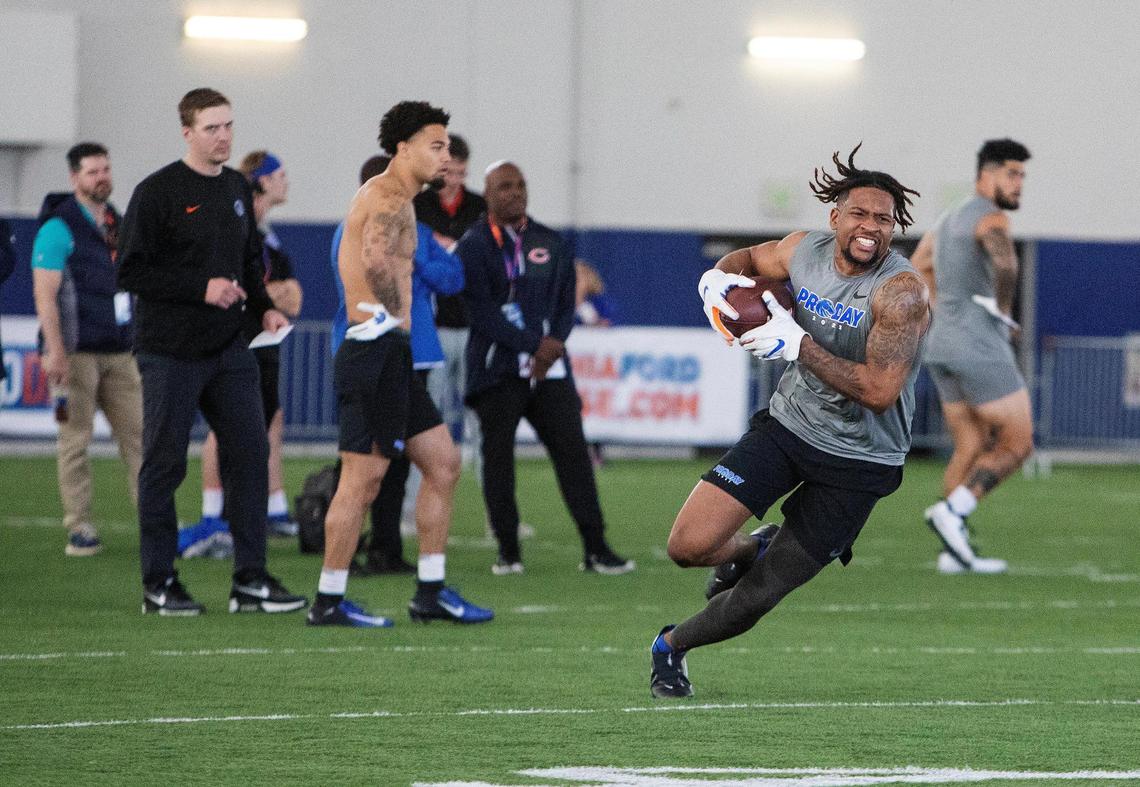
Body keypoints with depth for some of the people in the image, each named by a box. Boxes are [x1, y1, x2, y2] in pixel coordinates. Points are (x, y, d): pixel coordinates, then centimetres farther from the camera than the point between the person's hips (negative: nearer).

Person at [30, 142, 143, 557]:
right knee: (75, 441, -2)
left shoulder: (119, 224, 14)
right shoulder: (59, 228, -6)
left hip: (119, 352, 6)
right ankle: (79, 529, 1)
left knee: (137, 436, 0)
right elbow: (44, 295, -12)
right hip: (76, 352, -6)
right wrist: (56, 352, -20)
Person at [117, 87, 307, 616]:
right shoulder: (157, 193, -8)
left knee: (249, 454, 0)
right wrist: (201, 288, -18)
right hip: (170, 353, -6)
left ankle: (250, 580, 5)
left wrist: (264, 307, 5)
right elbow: (131, 271, -12)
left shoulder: (238, 189, 13)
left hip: (229, 352, 6)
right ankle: (158, 583, 8)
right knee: (164, 464, 0)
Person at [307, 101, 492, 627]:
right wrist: (397, 312, -21)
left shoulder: (382, 197, 20)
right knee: (364, 476, -7)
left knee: (442, 464, 11)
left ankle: (431, 592, 14)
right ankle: (329, 600, -3)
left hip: (389, 354, 11)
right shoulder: (391, 200, -13)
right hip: (377, 347, -11)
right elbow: (377, 259, -33)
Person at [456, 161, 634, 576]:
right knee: (498, 457, -1)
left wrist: (554, 343, -6)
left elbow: (567, 299, 13)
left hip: (550, 369, 4)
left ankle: (595, 548, -3)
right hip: (498, 367, -4)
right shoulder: (474, 246, -1)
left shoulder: (548, 242, 15)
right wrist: (534, 344, -15)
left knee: (573, 451, -3)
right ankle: (508, 551, 7)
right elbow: (483, 310, -9)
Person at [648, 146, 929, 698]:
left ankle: (672, 647, 31)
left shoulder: (900, 291, -22)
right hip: (788, 424, 4)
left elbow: (879, 392, -29)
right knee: (689, 546, -12)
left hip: (858, 461, -4)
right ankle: (752, 549, 24)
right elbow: (750, 257, 19)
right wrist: (717, 278, -5)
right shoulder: (804, 251, -5)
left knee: (756, 597, 2)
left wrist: (798, 344, -30)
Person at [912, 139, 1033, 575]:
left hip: (944, 348, 9)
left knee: (971, 450, 12)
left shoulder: (950, 219, 18)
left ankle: (954, 551, 5)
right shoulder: (991, 219, -12)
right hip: (981, 350, -9)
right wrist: (1004, 310, -17)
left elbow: (920, 268, 36)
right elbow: (1005, 264, -35)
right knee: (1017, 444, -1)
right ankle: (952, 511, -16)